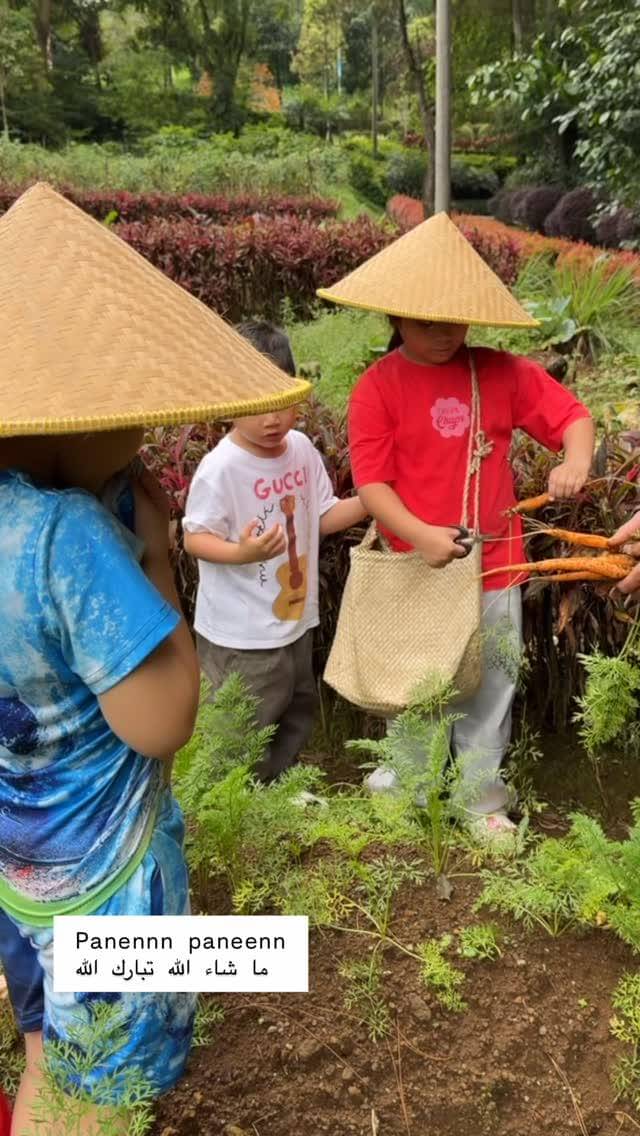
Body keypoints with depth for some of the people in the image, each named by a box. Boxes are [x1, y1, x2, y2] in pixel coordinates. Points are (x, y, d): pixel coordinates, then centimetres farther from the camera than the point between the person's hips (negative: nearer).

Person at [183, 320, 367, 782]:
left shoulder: (302, 448, 0)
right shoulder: (220, 468, -22)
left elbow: (323, 516, 9)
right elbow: (195, 537, -19)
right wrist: (241, 552, -37)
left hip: (294, 619, 8)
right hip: (240, 635, -8)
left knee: (298, 717, 24)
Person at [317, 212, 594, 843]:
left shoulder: (501, 372, -1)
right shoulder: (377, 387, -8)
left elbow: (573, 415, 3)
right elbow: (371, 483, -13)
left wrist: (576, 462, -19)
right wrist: (420, 534, -28)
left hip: (492, 565, 2)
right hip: (415, 566, -1)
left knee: (489, 690, 13)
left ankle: (481, 799, 32)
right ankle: (407, 779, 40)